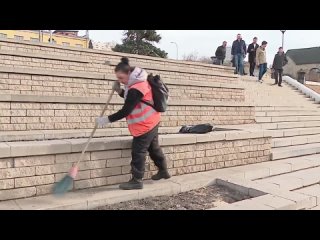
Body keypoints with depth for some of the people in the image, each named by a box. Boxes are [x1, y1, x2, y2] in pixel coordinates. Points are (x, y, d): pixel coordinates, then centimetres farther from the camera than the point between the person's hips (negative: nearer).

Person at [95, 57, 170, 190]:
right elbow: (130, 99, 17)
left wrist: (107, 119, -25)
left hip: (145, 125, -10)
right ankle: (163, 171, 36)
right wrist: (119, 90, 0)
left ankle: (137, 180, 3)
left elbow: (125, 111, -27)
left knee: (138, 151, -5)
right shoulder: (138, 81, 5)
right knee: (153, 147, 22)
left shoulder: (136, 89, -27)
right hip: (151, 121, 10)